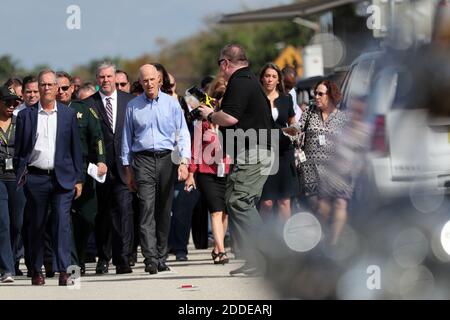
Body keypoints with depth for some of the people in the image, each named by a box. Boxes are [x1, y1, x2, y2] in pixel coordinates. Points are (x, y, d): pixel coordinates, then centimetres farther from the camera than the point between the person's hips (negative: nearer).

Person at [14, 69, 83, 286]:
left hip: (62, 178, 0)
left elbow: (75, 148, 9)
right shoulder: (26, 115, 6)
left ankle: (63, 271, -12)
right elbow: (19, 150, 7)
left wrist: (78, 179, 6)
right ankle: (36, 271, 14)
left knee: (62, 223, -10)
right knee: (36, 225, 5)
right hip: (35, 178, 0)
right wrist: (19, 176, -1)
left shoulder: (68, 114, 8)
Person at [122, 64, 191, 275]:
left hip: (166, 159, 1)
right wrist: (128, 170, 9)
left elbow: (183, 134, 6)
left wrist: (184, 161, -5)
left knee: (164, 211, 5)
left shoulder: (171, 103, 7)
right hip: (143, 160, -1)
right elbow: (127, 139, 12)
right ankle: (150, 259, -19)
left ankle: (161, 258, 13)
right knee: (147, 209, -12)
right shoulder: (133, 106, 7)